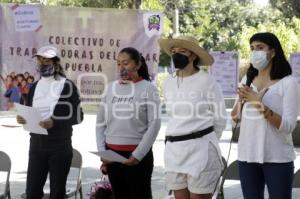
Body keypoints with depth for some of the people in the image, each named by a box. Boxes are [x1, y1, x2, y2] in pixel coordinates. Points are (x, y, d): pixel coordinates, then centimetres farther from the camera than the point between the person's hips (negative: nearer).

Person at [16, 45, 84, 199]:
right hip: (36, 146, 5)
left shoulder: (67, 86, -5)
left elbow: (77, 116, -8)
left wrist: (54, 122, -22)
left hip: (60, 148, -5)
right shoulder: (34, 87, 11)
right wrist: (22, 119, -5)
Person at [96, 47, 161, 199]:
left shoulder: (148, 88, -2)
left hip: (138, 155, -4)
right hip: (112, 154, 4)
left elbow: (154, 124, -8)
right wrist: (101, 152, 3)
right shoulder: (111, 88, 10)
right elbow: (100, 123, 13)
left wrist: (137, 155, -13)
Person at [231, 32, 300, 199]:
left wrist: (259, 104, -23)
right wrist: (241, 101, -3)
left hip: (277, 158, -5)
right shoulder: (246, 80, 9)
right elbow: (235, 117, 17)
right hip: (247, 155, 5)